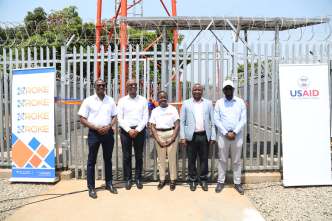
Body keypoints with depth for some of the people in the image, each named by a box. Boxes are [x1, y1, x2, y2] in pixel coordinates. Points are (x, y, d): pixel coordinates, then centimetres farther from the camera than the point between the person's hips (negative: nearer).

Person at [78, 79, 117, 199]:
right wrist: (96, 127, -14)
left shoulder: (110, 100, 7)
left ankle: (109, 183, 26)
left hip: (108, 133, 3)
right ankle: (91, 187, 13)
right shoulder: (88, 101, -2)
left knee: (108, 159, 13)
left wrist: (109, 126, -9)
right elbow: (82, 119, -5)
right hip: (94, 133, -3)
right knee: (92, 160, 3)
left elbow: (114, 116, 11)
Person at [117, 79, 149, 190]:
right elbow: (120, 118, -1)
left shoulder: (143, 100, 6)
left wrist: (137, 130, -10)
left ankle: (138, 178, 19)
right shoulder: (122, 101, 4)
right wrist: (129, 130, -11)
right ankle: (127, 179, 15)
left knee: (139, 155, 7)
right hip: (125, 130, 0)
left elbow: (145, 117, 1)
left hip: (139, 130, 1)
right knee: (126, 156, 4)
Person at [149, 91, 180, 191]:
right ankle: (162, 180, 17)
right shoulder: (155, 111, 8)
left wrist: (172, 139, -9)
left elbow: (177, 125, -1)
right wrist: (158, 140, -4)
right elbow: (152, 127, 5)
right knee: (161, 158, 6)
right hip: (159, 135, 2)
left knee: (172, 158, 1)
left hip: (171, 134, -2)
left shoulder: (173, 109, 2)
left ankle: (173, 180, 12)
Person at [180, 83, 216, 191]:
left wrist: (213, 136, 0)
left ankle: (203, 180, 25)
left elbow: (212, 121, 6)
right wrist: (182, 137, -4)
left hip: (204, 136, 1)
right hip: (191, 136, -1)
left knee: (204, 159, 9)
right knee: (191, 160, 7)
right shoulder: (186, 103, 5)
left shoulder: (208, 103, 7)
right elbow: (182, 121, 3)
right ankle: (192, 180, 22)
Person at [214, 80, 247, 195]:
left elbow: (243, 119, -2)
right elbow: (216, 120, -3)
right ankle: (220, 182, 18)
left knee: (236, 160, 9)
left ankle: (237, 182, 19)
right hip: (223, 135, 0)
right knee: (222, 160, 8)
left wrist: (234, 132, -12)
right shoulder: (219, 103, 2)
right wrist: (226, 133, -12)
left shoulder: (240, 102, 3)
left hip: (237, 135, 0)